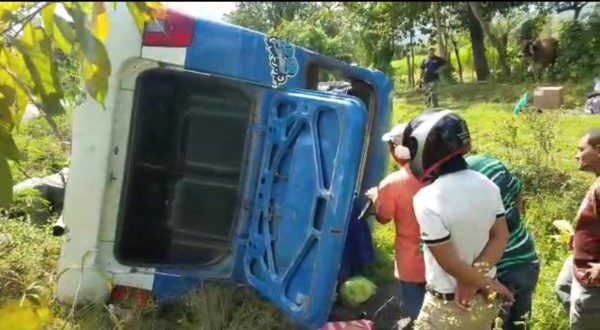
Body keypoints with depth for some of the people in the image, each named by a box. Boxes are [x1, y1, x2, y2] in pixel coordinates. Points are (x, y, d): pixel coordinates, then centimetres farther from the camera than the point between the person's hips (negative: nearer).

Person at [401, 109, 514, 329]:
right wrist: (479, 281, -11)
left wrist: (484, 283, -7)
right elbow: (500, 237, -3)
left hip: (448, 308, -6)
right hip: (485, 300, 7)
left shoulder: (428, 201, -27)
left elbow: (450, 263, -22)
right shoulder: (487, 186, -7)